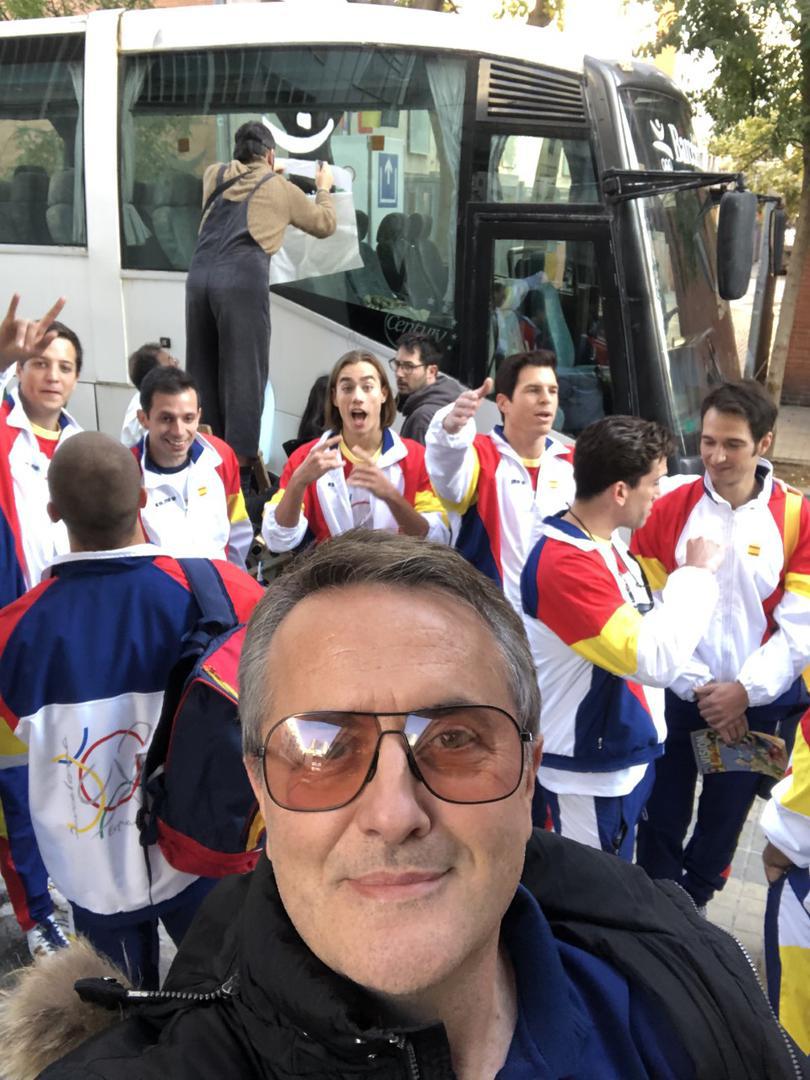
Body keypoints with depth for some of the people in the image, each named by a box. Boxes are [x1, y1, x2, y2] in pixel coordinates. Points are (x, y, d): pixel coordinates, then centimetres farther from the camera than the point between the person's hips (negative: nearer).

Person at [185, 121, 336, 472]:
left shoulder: (214, 175, 23)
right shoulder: (281, 188, 14)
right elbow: (325, 224, 25)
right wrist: (324, 188, 44)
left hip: (200, 274, 5)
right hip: (242, 279, -4)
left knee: (202, 368, 12)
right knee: (243, 371, 0)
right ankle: (241, 456, 1)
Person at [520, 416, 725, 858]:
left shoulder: (606, 543, 4)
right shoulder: (565, 562, -28)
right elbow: (656, 660, -32)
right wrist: (697, 573, -22)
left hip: (624, 756, 9)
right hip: (589, 771, -9)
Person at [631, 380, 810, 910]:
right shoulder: (668, 510, -7)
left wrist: (745, 690, -14)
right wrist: (698, 687, -11)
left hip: (757, 704, 1)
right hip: (676, 696, 0)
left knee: (723, 821, 16)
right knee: (662, 818, 10)